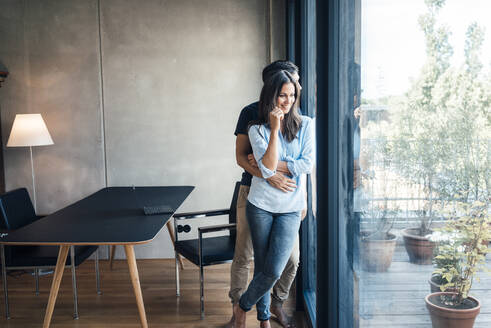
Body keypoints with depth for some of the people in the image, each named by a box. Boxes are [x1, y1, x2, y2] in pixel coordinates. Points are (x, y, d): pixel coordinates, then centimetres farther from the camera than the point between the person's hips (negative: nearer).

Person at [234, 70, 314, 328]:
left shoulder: (305, 125, 0)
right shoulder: (257, 129, -3)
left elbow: (308, 164, -9)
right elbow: (268, 168, -16)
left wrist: (274, 164, -9)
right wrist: (274, 129, -18)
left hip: (290, 208, 1)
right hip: (261, 206, 0)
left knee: (274, 271, -6)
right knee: (262, 267, 7)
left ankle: (243, 306, 21)